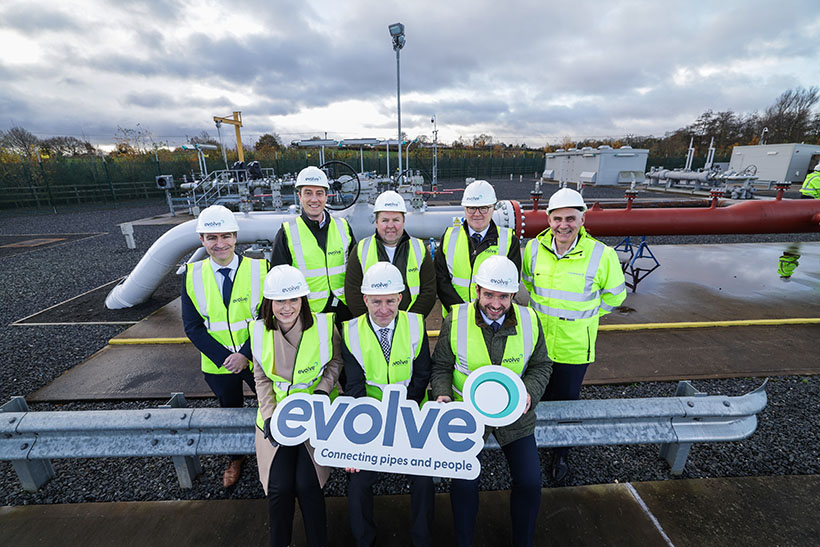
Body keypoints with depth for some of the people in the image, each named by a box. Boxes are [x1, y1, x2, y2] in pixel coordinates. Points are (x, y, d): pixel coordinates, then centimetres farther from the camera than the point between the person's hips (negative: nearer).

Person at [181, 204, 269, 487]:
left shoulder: (259, 269, -14)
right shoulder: (192, 275, -7)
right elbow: (193, 326, -6)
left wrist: (245, 354, -20)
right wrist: (223, 357, -14)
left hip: (257, 360, -2)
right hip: (218, 366, 2)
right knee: (230, 411, 25)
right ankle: (236, 458, 51)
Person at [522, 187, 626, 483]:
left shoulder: (602, 255, -15)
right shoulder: (534, 248, -8)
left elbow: (614, 294, 2)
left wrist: (583, 314, 3)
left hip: (575, 346, -2)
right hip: (536, 340, 3)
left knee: (567, 400, 16)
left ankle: (561, 453, 41)